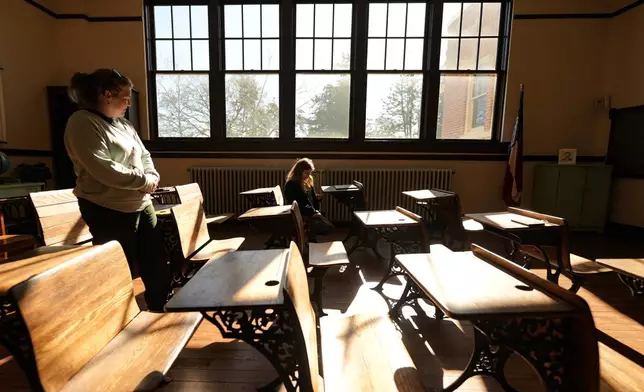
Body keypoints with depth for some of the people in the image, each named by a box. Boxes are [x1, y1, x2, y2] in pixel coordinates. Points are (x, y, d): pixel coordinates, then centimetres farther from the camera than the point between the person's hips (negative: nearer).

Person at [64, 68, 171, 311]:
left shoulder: (123, 124, 14)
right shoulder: (82, 123, -11)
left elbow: (144, 156, 14)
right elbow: (103, 169, -23)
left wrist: (153, 177, -7)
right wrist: (144, 181, -14)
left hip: (141, 205, 8)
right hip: (109, 211, -8)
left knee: (157, 264, 15)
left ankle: (159, 313, 33)